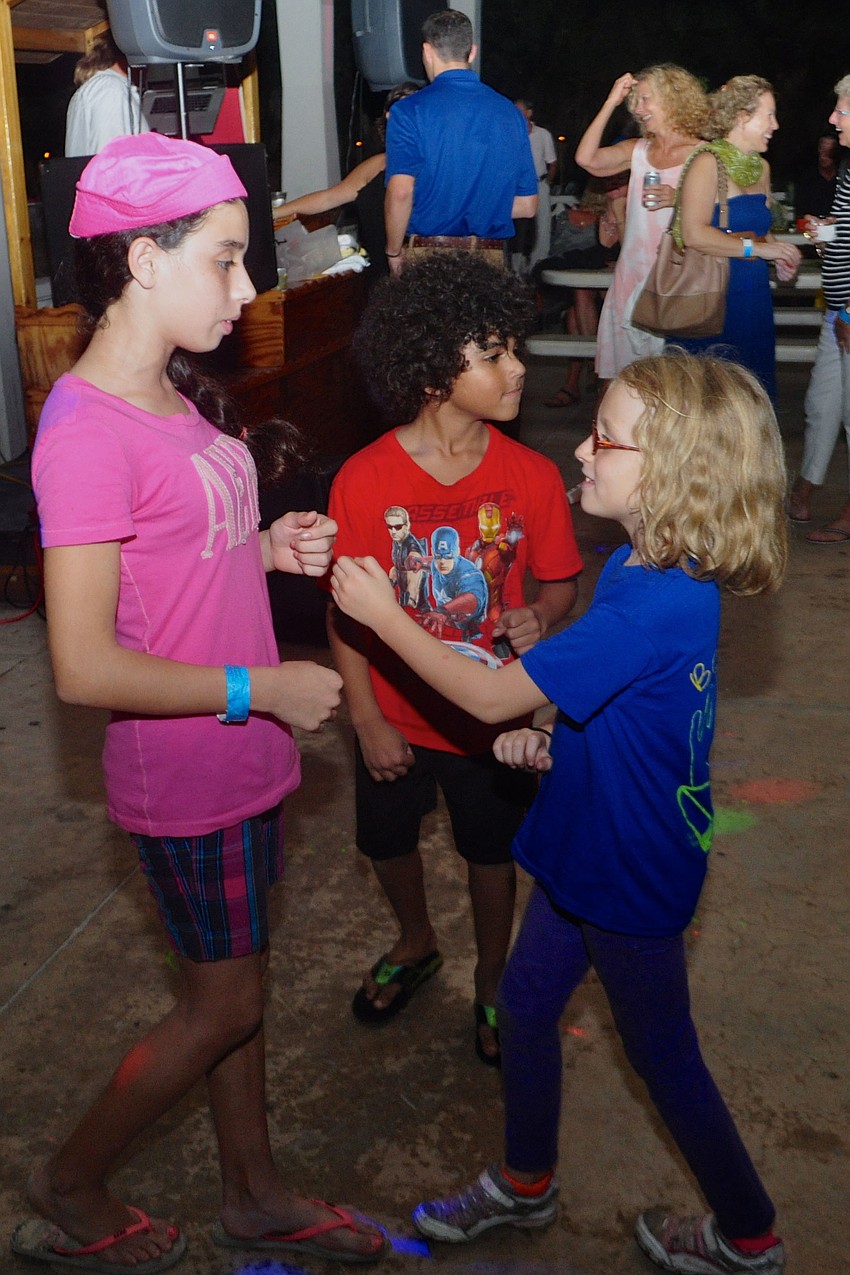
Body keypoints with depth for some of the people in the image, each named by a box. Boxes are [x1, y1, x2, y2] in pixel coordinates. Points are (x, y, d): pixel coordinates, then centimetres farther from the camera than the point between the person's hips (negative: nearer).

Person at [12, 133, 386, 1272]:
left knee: (235, 987, 21)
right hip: (184, 770, -8)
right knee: (222, 1005, 10)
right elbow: (84, 666, -26)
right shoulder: (87, 431, -24)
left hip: (240, 748, 8)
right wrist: (261, 688, -21)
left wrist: (267, 549, -1)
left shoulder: (170, 394, 5)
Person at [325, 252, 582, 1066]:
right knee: (388, 841, 22)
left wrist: (540, 617, -24)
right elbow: (345, 613, -11)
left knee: (491, 853, 18)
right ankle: (415, 944, 54)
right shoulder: (363, 480, -19)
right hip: (395, 717, 0)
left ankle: (491, 981, 47)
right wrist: (367, 721, -11)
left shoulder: (532, 477, -15)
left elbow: (560, 582, -1)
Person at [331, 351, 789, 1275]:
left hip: (634, 873, -9)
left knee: (661, 1055, 12)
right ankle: (526, 1183, 44)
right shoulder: (644, 569, -2)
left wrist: (381, 612, -19)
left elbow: (491, 696, -28)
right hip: (589, 845, 9)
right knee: (524, 1003, 21)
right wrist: (547, 736, -4)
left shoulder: (656, 607, -33)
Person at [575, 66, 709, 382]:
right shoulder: (637, 151, 13)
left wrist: (680, 199, -21)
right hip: (631, 275, 5)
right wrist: (611, 103, 0)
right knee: (620, 379, 7)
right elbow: (587, 159, -3)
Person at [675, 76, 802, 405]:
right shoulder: (709, 163, -10)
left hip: (754, 295, 8)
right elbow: (693, 234, -22)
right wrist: (756, 248, -19)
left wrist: (779, 256, 6)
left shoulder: (761, 167, 14)